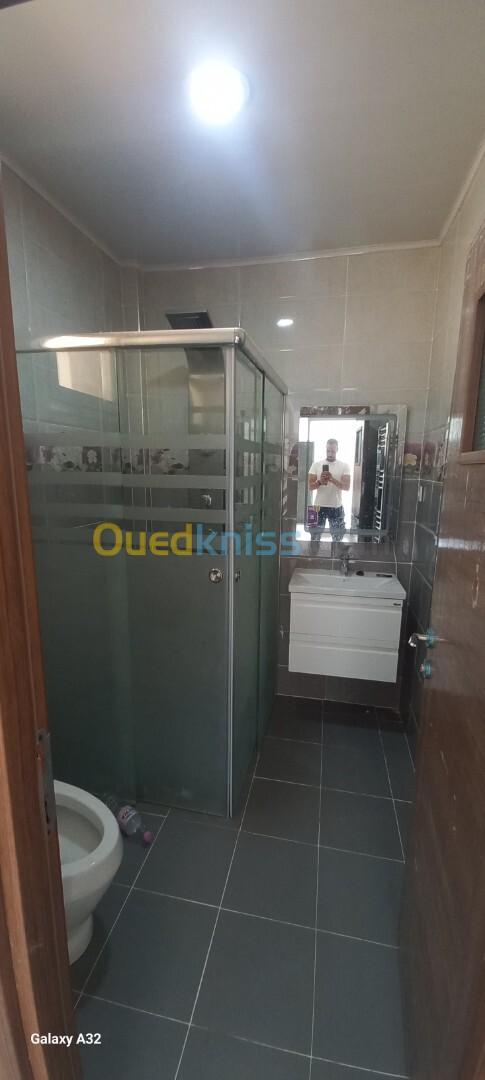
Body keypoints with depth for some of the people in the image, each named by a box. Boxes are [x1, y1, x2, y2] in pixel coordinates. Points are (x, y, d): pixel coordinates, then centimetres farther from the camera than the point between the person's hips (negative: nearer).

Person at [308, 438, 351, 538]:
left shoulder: (344, 465, -1)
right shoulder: (316, 464, 1)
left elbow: (347, 486, -10)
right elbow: (310, 486, -2)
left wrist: (332, 479, -26)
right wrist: (320, 482, -22)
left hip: (336, 507, 0)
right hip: (319, 506, 1)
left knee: (337, 537, 8)